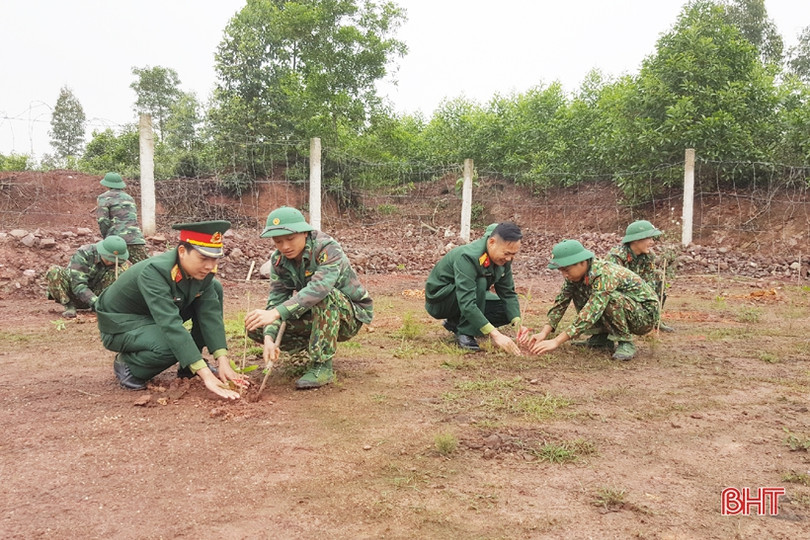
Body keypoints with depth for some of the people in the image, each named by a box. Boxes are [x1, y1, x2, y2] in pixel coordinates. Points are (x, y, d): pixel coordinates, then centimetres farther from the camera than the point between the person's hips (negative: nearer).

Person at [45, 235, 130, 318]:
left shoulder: (122, 263, -14)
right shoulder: (83, 254, -24)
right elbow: (78, 286, -31)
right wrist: (95, 302, -44)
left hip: (96, 294, 2)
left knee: (118, 272, -22)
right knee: (53, 272, -30)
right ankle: (69, 306, -17)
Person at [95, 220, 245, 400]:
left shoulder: (202, 271, -15)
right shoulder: (154, 272, -35)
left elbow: (210, 314, -17)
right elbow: (171, 325, -43)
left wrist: (223, 361, -29)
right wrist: (205, 374, -48)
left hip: (158, 314, 8)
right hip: (122, 324, -7)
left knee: (215, 289, -7)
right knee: (172, 345, -36)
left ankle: (190, 366, 2)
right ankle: (127, 364, -3)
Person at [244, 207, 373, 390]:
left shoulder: (328, 249, -27)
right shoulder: (279, 259, -6)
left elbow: (319, 288, -44)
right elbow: (276, 299, -13)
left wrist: (276, 313, -54)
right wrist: (269, 338, -32)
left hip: (351, 316, -6)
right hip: (317, 317, 6)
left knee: (324, 296, -39)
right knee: (255, 327, -9)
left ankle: (322, 366, -27)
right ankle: (314, 348, 5)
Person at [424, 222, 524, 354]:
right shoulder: (467, 257, -35)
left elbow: (508, 293, -6)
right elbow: (466, 304, -42)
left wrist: (518, 323, -23)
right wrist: (495, 334, -46)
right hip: (439, 300, -8)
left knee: (508, 311, -6)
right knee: (480, 283, -33)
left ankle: (456, 323, 5)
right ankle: (464, 333, -19)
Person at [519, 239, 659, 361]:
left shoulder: (604, 275, -32)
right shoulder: (576, 274, -8)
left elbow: (591, 313, -39)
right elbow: (560, 303, -8)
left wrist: (556, 342, -42)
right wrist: (543, 333, -22)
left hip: (646, 313, -8)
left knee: (612, 298, -36)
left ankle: (625, 343, -16)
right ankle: (603, 338, 4)